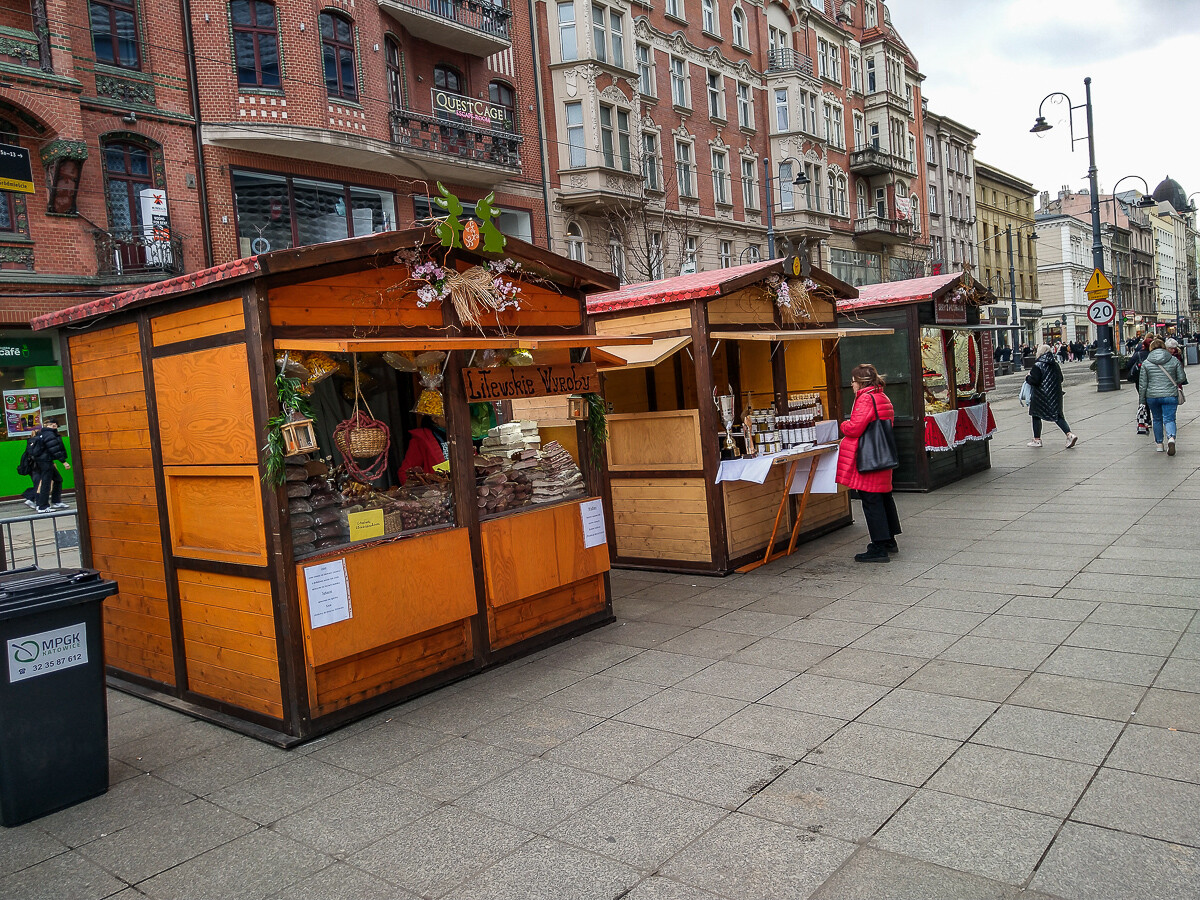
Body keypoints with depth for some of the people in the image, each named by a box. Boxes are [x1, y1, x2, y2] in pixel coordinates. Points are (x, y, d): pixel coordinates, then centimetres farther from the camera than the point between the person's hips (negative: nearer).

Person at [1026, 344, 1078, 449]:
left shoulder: (1038, 365, -15)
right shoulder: (1055, 364, 6)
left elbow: (1034, 381, -19)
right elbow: (1061, 379, 12)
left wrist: (1028, 377, 0)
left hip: (1041, 395, -6)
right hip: (1056, 395, 6)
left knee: (1036, 416, 8)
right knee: (1057, 416, 10)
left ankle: (1037, 439, 13)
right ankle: (1069, 435, -7)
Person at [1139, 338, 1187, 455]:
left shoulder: (1146, 363, 1)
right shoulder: (1174, 360, 2)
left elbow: (1142, 384, 1)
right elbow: (1182, 378, 4)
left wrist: (1142, 400, 7)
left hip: (1152, 396, 1)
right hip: (1170, 396, -1)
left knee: (1157, 419, 16)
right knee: (1169, 419, -1)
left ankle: (1159, 444, 23)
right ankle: (1171, 438, -28)